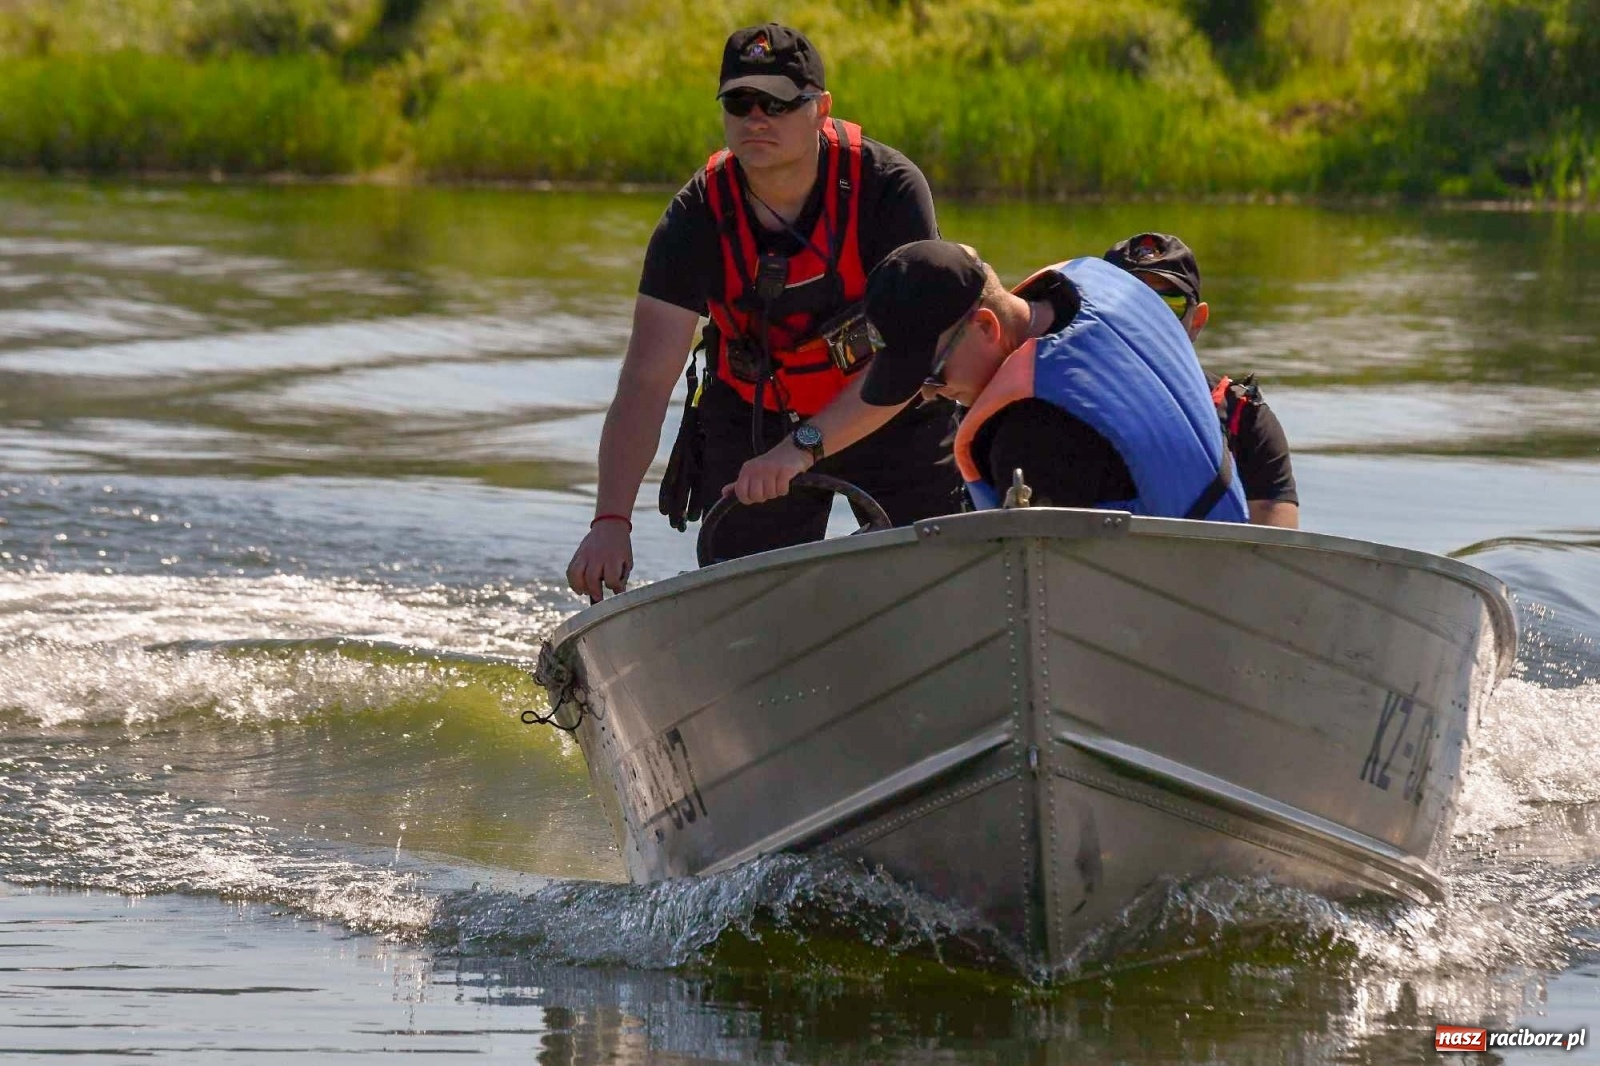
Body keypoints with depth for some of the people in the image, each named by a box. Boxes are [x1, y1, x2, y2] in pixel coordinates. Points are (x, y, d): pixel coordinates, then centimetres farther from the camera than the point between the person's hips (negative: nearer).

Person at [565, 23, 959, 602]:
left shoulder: (889, 186, -24)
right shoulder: (698, 217, -20)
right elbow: (645, 380, -25)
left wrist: (808, 446, -40)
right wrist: (611, 520, -37)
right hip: (752, 419, 1)